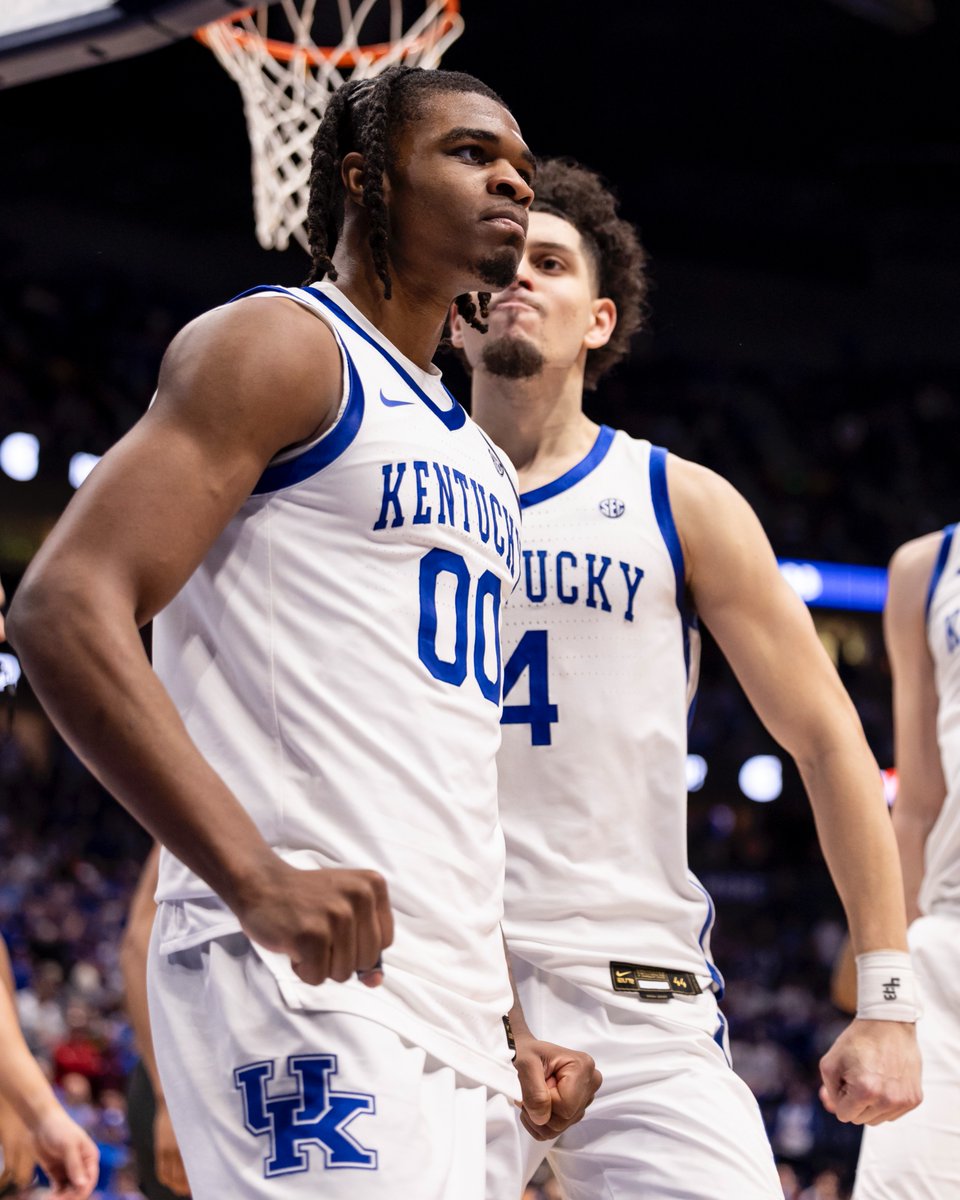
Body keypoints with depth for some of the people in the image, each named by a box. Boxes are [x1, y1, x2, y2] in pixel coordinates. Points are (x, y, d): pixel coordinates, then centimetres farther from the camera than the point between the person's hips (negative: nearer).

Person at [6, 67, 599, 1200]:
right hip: (302, 981, -9)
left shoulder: (477, 460, 24)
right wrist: (255, 876, -24)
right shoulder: (277, 345, -1)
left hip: (446, 1009, 9)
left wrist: (497, 1022, 20)